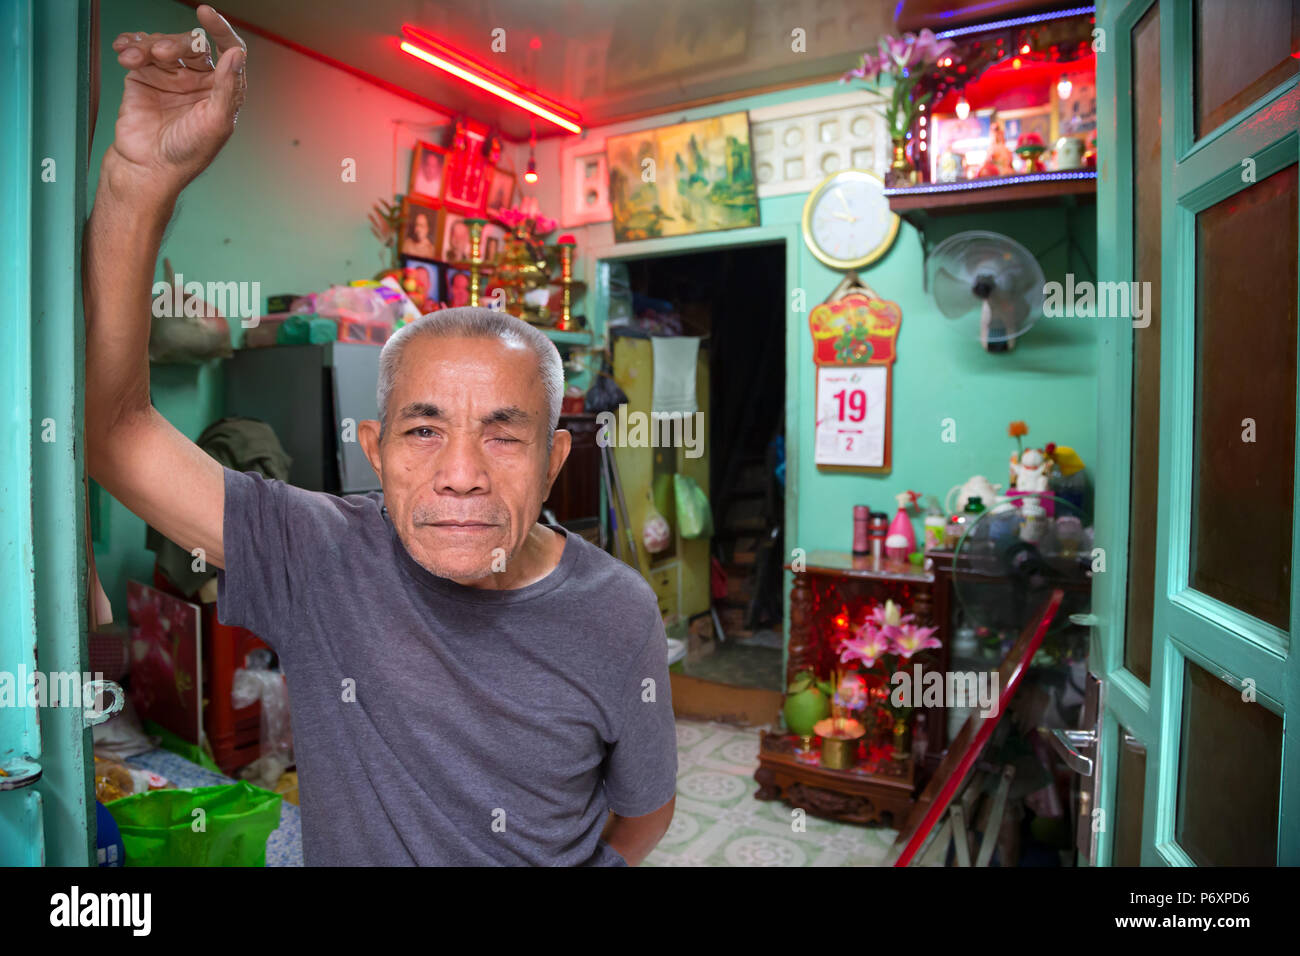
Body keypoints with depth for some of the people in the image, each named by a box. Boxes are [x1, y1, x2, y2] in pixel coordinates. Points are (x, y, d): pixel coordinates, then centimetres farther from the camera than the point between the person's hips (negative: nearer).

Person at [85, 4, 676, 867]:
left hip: (561, 857, -1)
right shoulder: (317, 560, -24)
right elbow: (110, 426, -30)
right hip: (343, 851, 2)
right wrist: (143, 175, -37)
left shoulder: (616, 617, -25)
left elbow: (646, 811, -9)